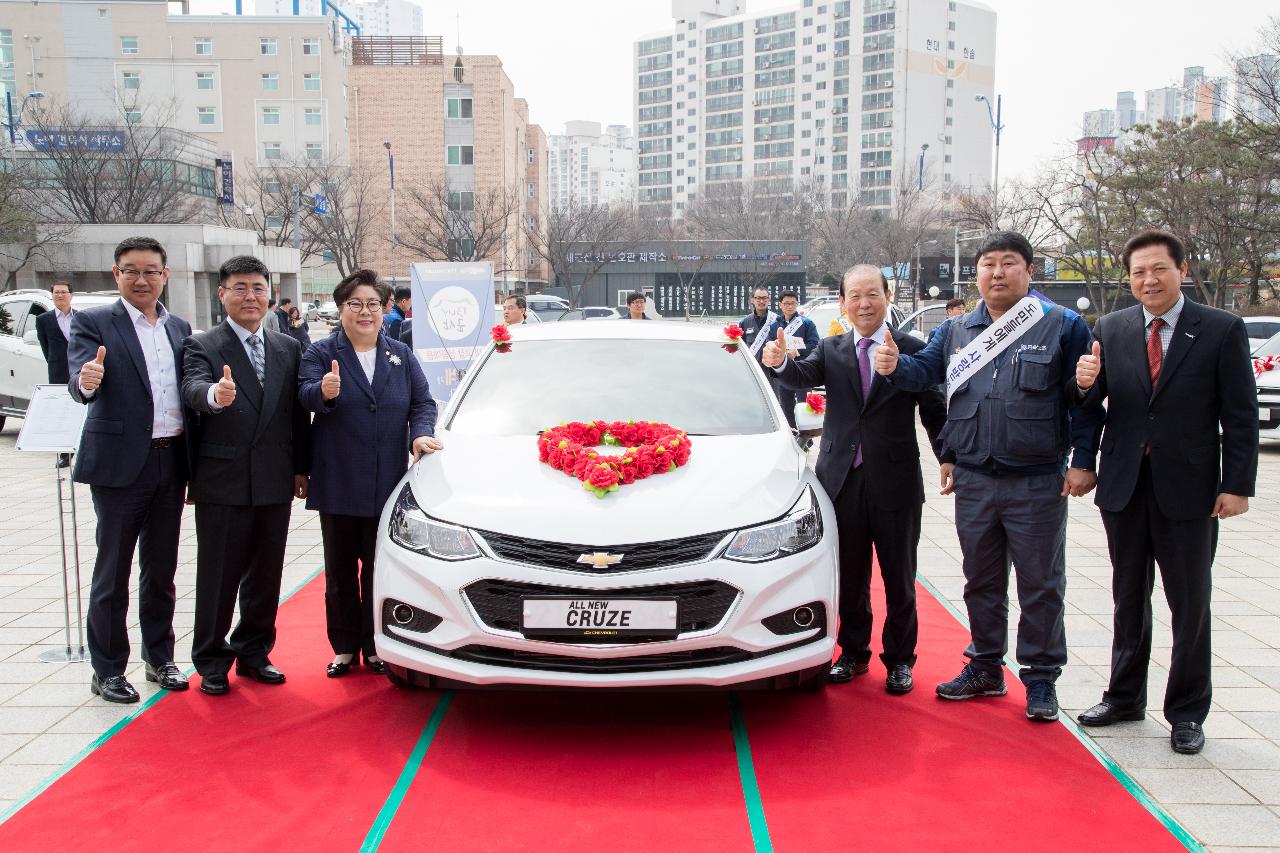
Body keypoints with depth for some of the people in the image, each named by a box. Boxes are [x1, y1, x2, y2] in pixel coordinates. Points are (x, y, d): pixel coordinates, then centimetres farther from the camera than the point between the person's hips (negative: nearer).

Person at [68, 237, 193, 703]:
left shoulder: (180, 328, 10)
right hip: (120, 464, -4)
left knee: (161, 569, 14)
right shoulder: (93, 323, -5)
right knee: (113, 572, 6)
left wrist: (194, 465, 5)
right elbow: (78, 383, -18)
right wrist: (86, 381, -43)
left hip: (170, 464, 5)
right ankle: (107, 670, 17)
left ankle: (159, 659, 27)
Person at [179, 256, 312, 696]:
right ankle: (211, 663, 18)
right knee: (218, 577, 4)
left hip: (275, 482, 4)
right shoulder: (201, 346, -2)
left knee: (266, 576, 13)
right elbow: (192, 388, -23)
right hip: (222, 482, -4)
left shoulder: (289, 348, 11)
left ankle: (254, 653, 27)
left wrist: (301, 468, 6)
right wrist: (214, 395, -46)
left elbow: (298, 413, 10)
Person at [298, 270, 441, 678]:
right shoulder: (320, 353, 0)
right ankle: (344, 646, 21)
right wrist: (323, 392, -40)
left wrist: (421, 434, -13)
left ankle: (375, 646, 21)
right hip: (337, 486, -1)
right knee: (340, 570, 9)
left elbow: (422, 402, 7)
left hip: (386, 486, 2)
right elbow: (306, 393, -17)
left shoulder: (402, 356, 9)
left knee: (378, 568, 9)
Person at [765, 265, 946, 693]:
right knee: (850, 577, 14)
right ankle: (853, 653, 31)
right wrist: (781, 362, -35)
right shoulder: (831, 350, 6)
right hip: (843, 480, 2)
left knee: (899, 579, 10)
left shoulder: (914, 350, -1)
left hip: (896, 482, -2)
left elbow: (934, 412, -2)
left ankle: (899, 660, 26)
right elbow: (803, 377, -13)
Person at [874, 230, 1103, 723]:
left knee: (1040, 585, 5)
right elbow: (924, 370, 0)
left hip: (1038, 483, -4)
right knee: (981, 581, 14)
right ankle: (985, 668, 28)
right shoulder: (956, 331, 10)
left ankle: (1041, 679, 18)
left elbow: (1085, 400, -4)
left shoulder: (1063, 327, -2)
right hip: (973, 482, 4)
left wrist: (1083, 462, -10)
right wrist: (895, 366, -22)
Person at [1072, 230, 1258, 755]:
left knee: (1190, 603, 6)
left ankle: (1187, 712, 20)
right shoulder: (1110, 329, 5)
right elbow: (1094, 403, 2)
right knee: (1128, 597, 15)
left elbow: (1241, 416, -4)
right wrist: (1086, 383, -21)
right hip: (1124, 486, 3)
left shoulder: (1222, 330, -3)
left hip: (1188, 489, -3)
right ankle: (1125, 697, 29)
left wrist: (1237, 485, -10)